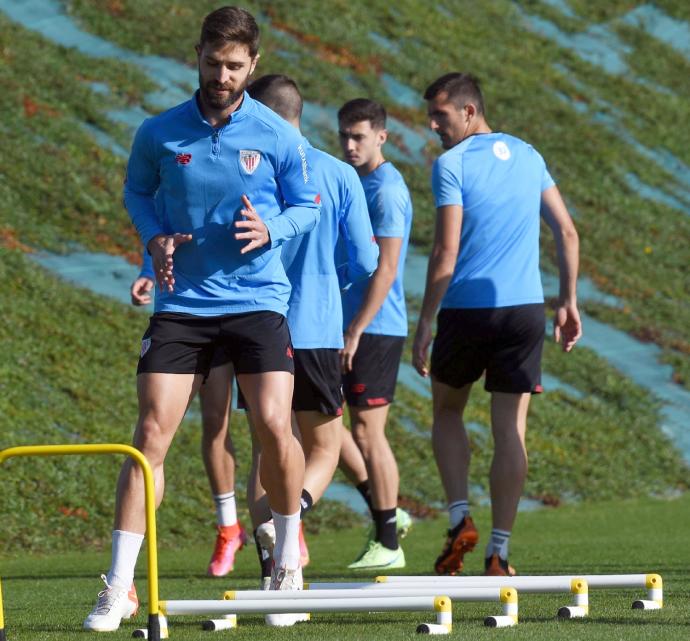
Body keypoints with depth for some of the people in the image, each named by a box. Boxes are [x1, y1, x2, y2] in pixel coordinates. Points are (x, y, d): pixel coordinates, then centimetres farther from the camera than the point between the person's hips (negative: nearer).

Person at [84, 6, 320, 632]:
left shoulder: (279, 136, -2)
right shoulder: (158, 134, 1)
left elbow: (308, 205, 7)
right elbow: (137, 192, 17)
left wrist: (271, 231, -14)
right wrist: (155, 236, -3)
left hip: (258, 299, -1)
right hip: (182, 303, 1)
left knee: (274, 426, -13)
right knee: (151, 432, -8)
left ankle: (288, 555, 14)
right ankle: (119, 588, -6)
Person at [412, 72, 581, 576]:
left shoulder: (452, 164, -6)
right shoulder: (528, 156, 11)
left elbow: (446, 253, -12)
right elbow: (567, 232, 12)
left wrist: (424, 324, -8)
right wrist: (569, 301, 18)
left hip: (466, 308, -4)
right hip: (526, 309, 4)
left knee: (447, 411, 18)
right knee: (511, 429, 4)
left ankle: (460, 519, 3)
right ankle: (499, 553, 2)